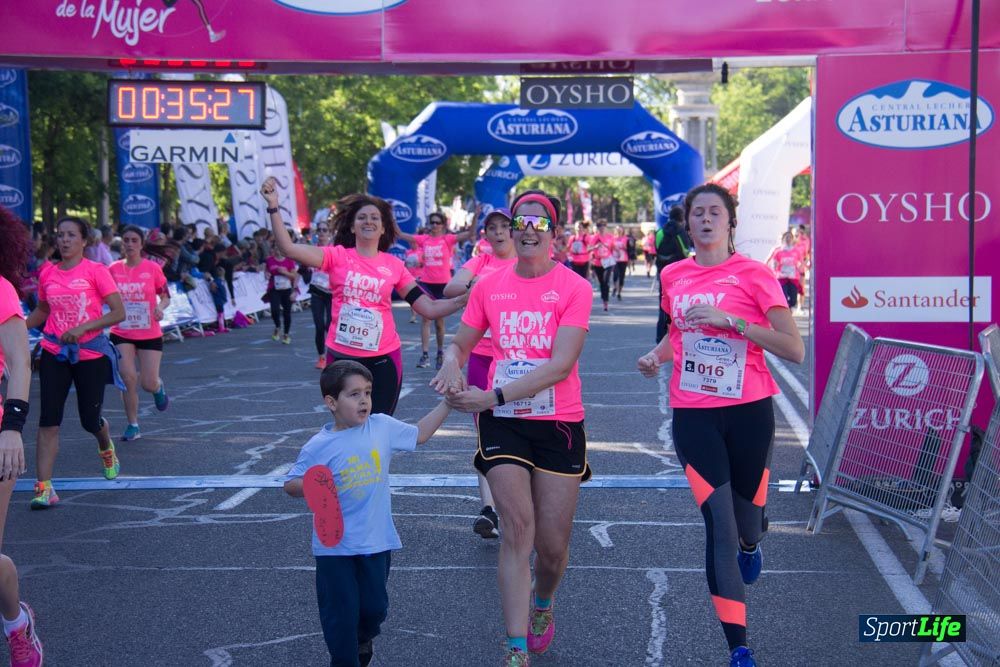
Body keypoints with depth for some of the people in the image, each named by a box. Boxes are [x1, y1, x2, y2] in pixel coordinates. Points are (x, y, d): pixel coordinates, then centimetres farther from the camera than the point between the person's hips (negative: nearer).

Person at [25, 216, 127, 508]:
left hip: (91, 354, -3)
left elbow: (119, 312, -12)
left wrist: (82, 328, -22)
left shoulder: (96, 271, -8)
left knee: (90, 420, 6)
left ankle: (106, 449, 43)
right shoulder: (47, 273, 5)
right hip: (54, 354, 3)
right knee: (49, 419, -8)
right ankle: (44, 487, -9)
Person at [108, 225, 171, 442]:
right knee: (128, 377, -11)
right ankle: (132, 425, 6)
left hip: (149, 334, -1)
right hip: (121, 334, 1)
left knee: (148, 383, -4)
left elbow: (165, 297, 2)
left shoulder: (153, 268, -5)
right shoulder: (113, 269, 0)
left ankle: (158, 387, 36)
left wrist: (160, 307, -19)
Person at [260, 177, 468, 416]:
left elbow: (429, 308, 1)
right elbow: (289, 248, -16)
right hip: (341, 357, -1)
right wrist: (273, 206, -24)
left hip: (383, 359, 1)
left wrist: (465, 299, -12)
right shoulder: (338, 256, -3)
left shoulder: (394, 265, 1)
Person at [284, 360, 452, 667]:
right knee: (341, 611, 2)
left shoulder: (383, 427, -1)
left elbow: (419, 434, 15)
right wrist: (310, 489, -26)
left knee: (375, 607, 13)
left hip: (377, 540, 3)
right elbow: (291, 485, -4)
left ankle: (363, 641, 45)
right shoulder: (319, 446, -12)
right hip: (334, 544, -3)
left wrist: (447, 403, 9)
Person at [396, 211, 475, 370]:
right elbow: (400, 234, 0)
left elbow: (469, 234, -14)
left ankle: (440, 354, 25)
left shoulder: (448, 239, -3)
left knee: (439, 321, 10)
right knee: (426, 318, -4)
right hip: (426, 283, 1)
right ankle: (425, 355, -6)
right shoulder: (423, 239, 2)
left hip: (443, 284, -1)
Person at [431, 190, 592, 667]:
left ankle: (542, 604, 38)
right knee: (517, 528, -12)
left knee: (552, 545, 4)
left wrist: (493, 396, -25)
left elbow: (561, 364, -18)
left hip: (559, 424, -1)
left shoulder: (574, 287, -8)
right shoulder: (489, 286, 3)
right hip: (502, 423, 1)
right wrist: (452, 362, -14)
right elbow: (460, 343, 12)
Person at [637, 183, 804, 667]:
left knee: (746, 522, 11)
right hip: (693, 414, 2)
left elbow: (794, 350, -12)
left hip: (749, 411, -1)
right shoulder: (673, 276, 6)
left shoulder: (754, 275, -6)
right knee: (719, 527, -7)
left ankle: (751, 543, 52)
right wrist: (657, 354, 4)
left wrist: (730, 319, -20)